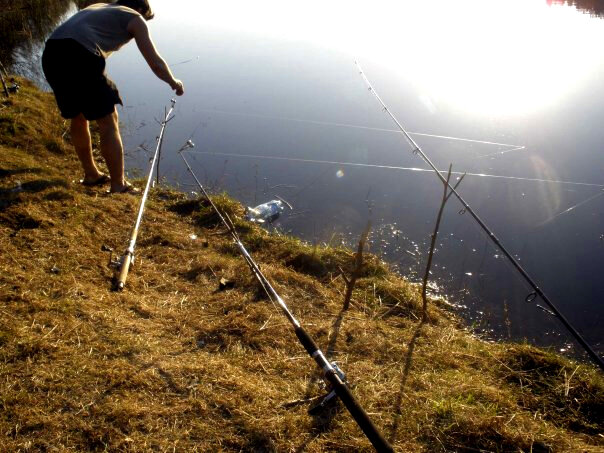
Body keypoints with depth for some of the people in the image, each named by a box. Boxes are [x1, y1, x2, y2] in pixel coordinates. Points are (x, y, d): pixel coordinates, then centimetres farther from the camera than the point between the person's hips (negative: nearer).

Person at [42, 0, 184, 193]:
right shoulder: (135, 18, 15)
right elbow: (156, 63, 11)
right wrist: (173, 82, 30)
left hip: (50, 53, 7)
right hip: (79, 55, -7)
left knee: (78, 118, 23)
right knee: (108, 122, 4)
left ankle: (91, 174, 36)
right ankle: (119, 186, 7)